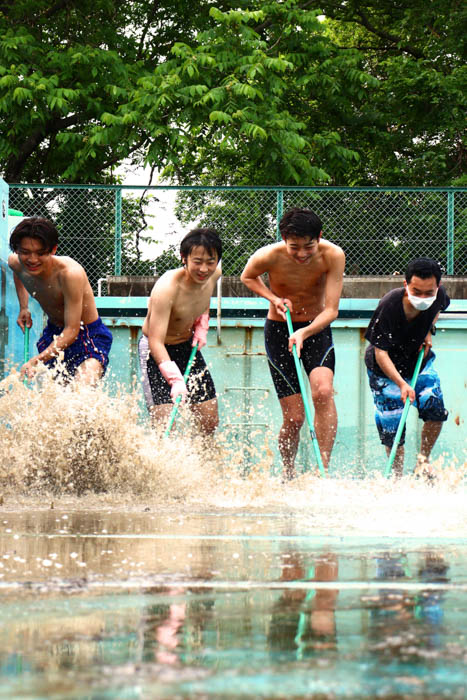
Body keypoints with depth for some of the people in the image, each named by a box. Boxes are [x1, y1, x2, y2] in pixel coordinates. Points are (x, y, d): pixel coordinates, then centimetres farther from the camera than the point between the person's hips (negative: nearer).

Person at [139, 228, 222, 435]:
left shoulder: (213, 274, -11)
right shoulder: (167, 288, -33)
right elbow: (156, 342, -36)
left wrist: (202, 327, 1)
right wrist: (175, 379, -49)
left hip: (188, 346, 7)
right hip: (156, 351, -7)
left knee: (210, 423, 5)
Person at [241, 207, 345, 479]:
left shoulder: (333, 255, -21)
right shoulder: (268, 257, -21)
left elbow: (331, 310, -21)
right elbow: (248, 276, 3)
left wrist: (304, 332, -37)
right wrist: (274, 298, -14)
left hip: (317, 329, 0)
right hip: (279, 331, 0)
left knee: (323, 391, -28)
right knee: (294, 417, -3)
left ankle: (323, 468, -25)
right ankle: (289, 473, 23)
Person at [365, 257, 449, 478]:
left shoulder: (439, 295, -19)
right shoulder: (389, 306, -35)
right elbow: (381, 353, -31)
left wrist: (428, 331, -5)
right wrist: (402, 384, -40)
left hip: (419, 361, 4)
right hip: (385, 368, -4)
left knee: (435, 410, -8)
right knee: (392, 424, -6)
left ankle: (422, 462, 14)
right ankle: (397, 475, 14)